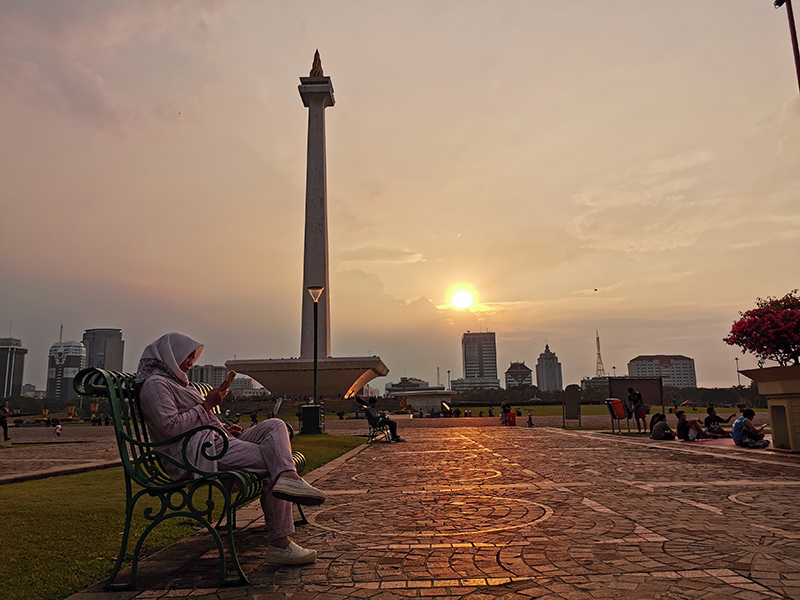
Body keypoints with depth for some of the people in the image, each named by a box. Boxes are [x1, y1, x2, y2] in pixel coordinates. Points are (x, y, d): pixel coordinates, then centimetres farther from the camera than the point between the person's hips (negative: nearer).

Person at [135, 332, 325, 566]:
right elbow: (169, 427, -17)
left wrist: (224, 428, 14)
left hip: (216, 441, 10)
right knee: (271, 461, -19)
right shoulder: (154, 384, -4)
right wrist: (206, 405, -11)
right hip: (194, 452, -10)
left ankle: (287, 477, -33)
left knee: (275, 426, -6)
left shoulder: (177, 381, 29)